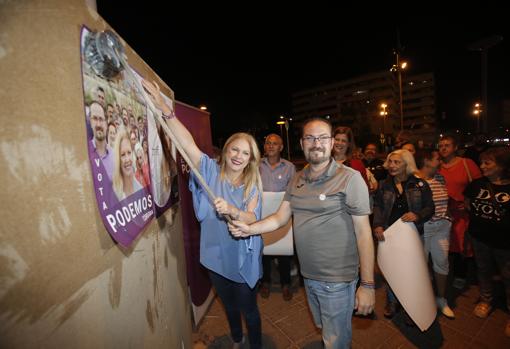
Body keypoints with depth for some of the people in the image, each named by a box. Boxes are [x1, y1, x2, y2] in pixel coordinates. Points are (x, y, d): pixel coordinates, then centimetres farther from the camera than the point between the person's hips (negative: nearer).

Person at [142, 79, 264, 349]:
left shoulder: (252, 185, -9)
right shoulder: (211, 171, -9)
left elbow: (252, 219, -18)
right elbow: (188, 144, -22)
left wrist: (232, 211, -38)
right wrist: (166, 111, -32)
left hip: (243, 260, -1)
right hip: (215, 256, 2)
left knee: (248, 309, 17)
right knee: (229, 305, 27)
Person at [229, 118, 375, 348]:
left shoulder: (350, 178, -15)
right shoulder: (297, 180, 3)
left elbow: (363, 232, -15)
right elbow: (280, 218, 2)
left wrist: (368, 284, -15)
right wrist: (249, 229, -13)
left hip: (337, 279, -5)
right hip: (308, 275, 6)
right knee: (322, 328, 29)